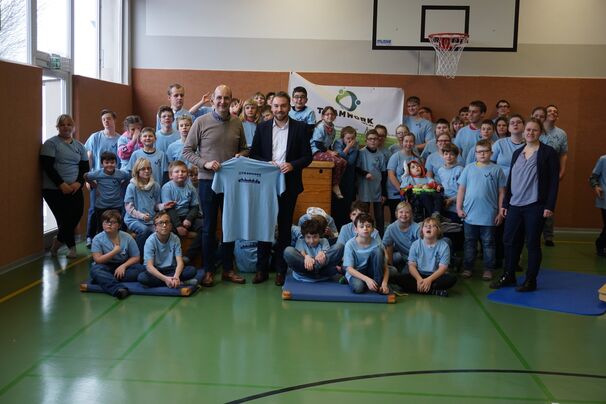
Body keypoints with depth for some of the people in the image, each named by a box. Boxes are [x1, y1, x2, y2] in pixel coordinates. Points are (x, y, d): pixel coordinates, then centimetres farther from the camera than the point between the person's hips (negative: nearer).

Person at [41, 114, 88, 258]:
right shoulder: (51, 144, -2)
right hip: (54, 189, -4)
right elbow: (47, 167, -10)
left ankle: (59, 241, 22)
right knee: (65, 219, -6)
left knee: (76, 216, -5)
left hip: (74, 189, 4)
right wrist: (62, 184, -17)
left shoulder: (79, 146, 14)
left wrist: (78, 183, -8)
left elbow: (85, 167, 11)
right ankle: (71, 246, 19)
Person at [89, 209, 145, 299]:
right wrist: (115, 251, -17)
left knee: (141, 268, -25)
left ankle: (106, 280, -29)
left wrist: (123, 266, -19)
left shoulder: (127, 237, -3)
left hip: (122, 266, 2)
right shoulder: (97, 239, -6)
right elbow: (98, 260, -14)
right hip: (106, 268, -1)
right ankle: (118, 288, -53)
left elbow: (136, 257, -3)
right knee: (95, 270, -34)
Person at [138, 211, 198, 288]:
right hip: (156, 271, -1)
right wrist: (165, 279, -38)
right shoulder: (150, 241, -14)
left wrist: (176, 276, -37)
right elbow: (149, 266, -22)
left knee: (192, 270, -24)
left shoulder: (175, 239, -7)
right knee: (141, 277, -35)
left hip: (171, 270, 1)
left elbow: (180, 262, -14)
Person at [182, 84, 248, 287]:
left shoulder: (237, 123, 4)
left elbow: (244, 148, 16)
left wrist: (240, 156, -7)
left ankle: (228, 269, 23)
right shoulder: (201, 122, -5)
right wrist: (205, 163, -17)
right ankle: (208, 270, 17)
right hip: (208, 181, -3)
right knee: (209, 227, 6)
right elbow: (187, 151, -3)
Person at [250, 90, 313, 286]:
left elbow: (307, 156, 0)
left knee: (284, 227, 6)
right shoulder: (262, 127, 6)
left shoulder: (300, 127, 1)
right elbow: (253, 154, 6)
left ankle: (280, 270, 15)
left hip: (289, 185, -1)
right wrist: (266, 163, -12)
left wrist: (292, 165, -17)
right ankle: (262, 268, 14)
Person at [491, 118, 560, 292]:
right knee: (510, 240, 7)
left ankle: (531, 280, 13)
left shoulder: (548, 153, -3)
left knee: (532, 243, 2)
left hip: (535, 206, -5)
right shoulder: (517, 153, 13)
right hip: (515, 205, 5)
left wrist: (550, 206, -12)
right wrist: (505, 203, 13)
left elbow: (554, 181, -6)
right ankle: (508, 276, 21)